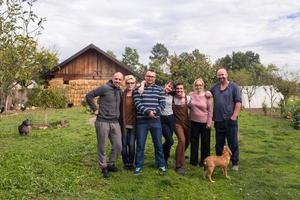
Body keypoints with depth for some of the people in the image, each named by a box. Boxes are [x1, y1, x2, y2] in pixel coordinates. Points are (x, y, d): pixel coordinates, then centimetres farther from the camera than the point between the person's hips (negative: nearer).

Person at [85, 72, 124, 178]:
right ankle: (104, 167, 22)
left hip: (115, 122, 6)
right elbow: (89, 96, -8)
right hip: (103, 122, -6)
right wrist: (95, 109, -7)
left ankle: (111, 164, 28)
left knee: (118, 145, 7)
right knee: (101, 146, 5)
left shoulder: (119, 91, 11)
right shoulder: (105, 88, -9)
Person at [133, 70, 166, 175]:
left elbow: (162, 103, 2)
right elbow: (137, 103, -7)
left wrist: (155, 111, -15)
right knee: (140, 144, 6)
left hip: (156, 120, 2)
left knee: (158, 144, 10)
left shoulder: (159, 89, 8)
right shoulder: (138, 88, 2)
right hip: (142, 121, -1)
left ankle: (161, 165, 23)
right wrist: (148, 112, -19)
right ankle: (138, 166, 19)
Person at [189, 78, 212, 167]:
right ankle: (194, 160, 26)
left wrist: (209, 122, -7)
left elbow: (210, 110, -4)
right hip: (194, 122, 2)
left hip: (205, 122, -2)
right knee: (194, 141, 12)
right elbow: (188, 106, 13)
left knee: (205, 142, 9)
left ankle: (204, 161, 24)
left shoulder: (206, 96, -7)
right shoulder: (191, 94, -2)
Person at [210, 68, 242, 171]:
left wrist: (234, 116, -14)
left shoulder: (233, 86, -2)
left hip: (230, 120, -4)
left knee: (233, 143, 4)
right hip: (218, 120, 4)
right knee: (219, 143, 13)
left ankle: (235, 163, 15)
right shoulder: (214, 87, 10)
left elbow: (238, 102, -7)